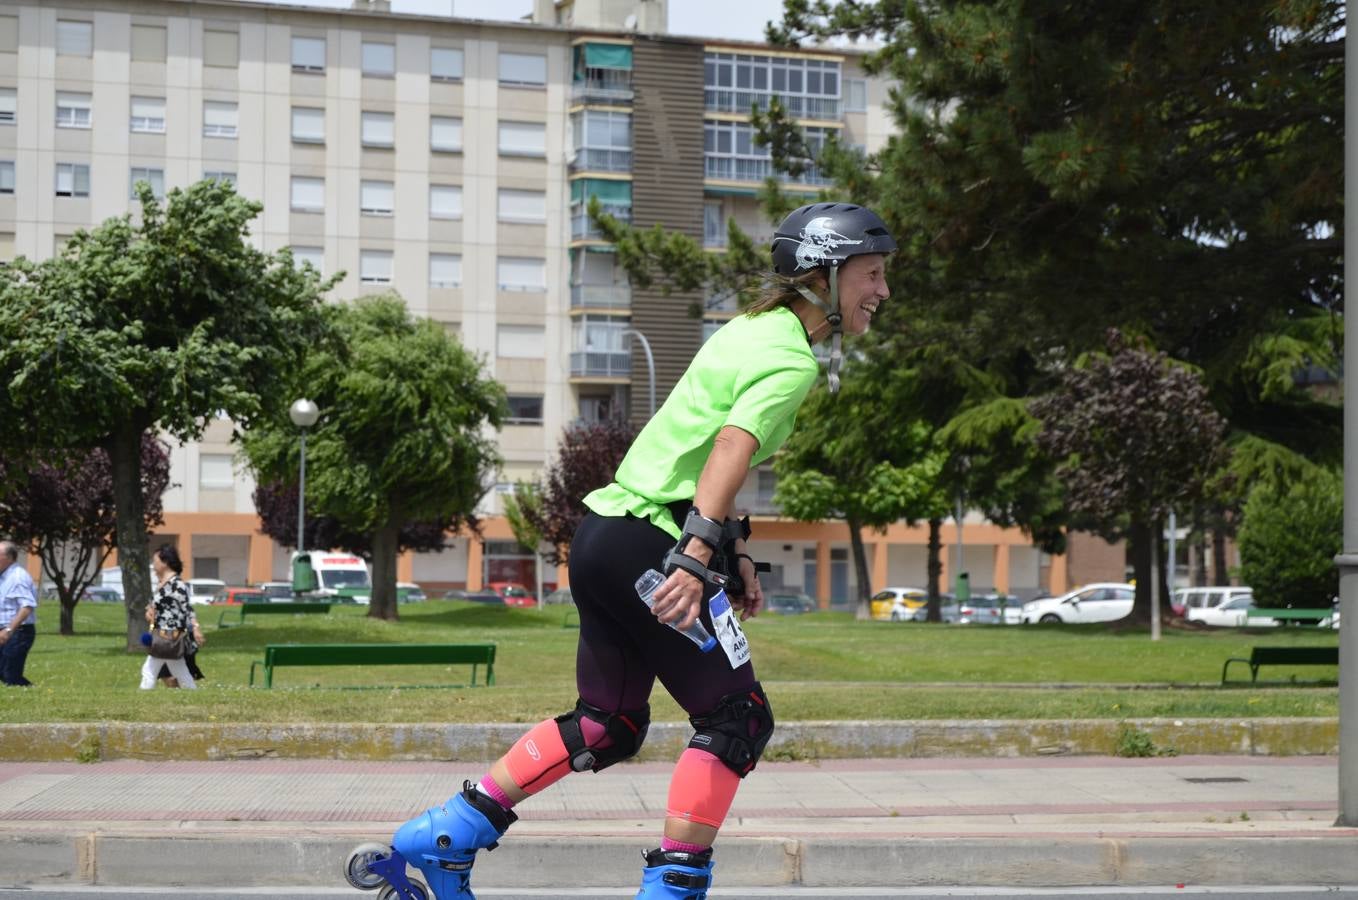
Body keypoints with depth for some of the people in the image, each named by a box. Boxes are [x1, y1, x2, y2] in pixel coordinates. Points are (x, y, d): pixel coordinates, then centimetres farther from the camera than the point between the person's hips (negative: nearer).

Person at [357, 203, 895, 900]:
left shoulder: (752, 329, 17)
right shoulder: (791, 362, -11)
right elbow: (729, 454, -26)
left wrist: (733, 551, 25)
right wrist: (696, 562, -35)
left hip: (604, 530, 10)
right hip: (650, 547, -10)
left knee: (608, 726, 16)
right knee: (738, 720, 0)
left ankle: (440, 838, 15)